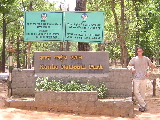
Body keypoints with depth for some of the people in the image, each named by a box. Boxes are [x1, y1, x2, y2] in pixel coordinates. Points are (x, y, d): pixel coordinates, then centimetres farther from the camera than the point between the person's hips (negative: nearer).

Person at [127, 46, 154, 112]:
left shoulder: (146, 59, 7)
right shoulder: (134, 59, 5)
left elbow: (152, 66, 19)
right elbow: (128, 65, 10)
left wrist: (149, 72, 5)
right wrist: (131, 68, -12)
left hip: (144, 79, 0)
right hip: (136, 79, 0)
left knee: (142, 93, 3)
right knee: (136, 92, -12)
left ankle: (141, 106, 15)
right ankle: (143, 104, -1)